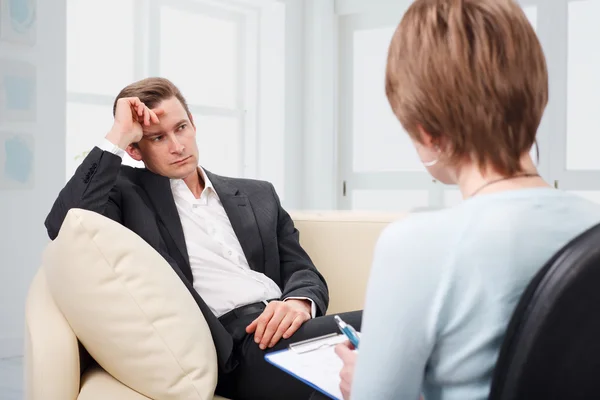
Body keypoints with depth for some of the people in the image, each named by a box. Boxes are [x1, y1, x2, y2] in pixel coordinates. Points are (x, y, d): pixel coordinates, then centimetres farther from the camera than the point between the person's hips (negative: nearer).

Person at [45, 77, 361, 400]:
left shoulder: (258, 196, 23)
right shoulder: (128, 192, 12)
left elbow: (304, 272, 16)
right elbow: (64, 227, -8)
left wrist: (300, 302, -9)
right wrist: (116, 138, -3)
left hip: (281, 327, 6)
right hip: (236, 346, -6)